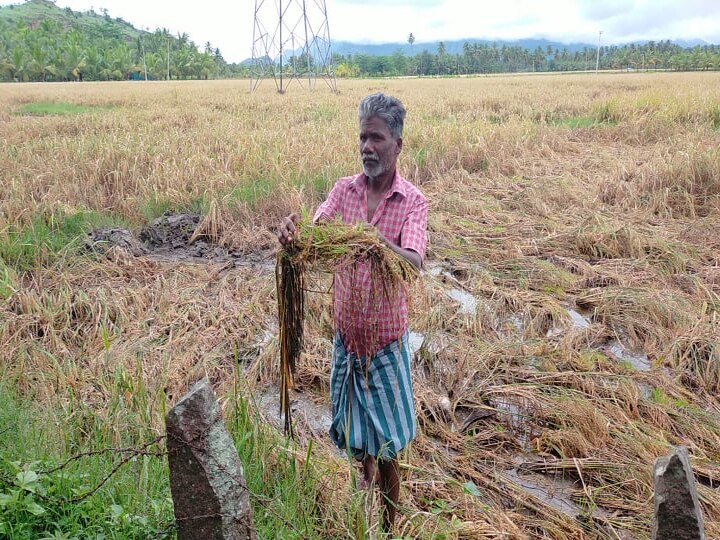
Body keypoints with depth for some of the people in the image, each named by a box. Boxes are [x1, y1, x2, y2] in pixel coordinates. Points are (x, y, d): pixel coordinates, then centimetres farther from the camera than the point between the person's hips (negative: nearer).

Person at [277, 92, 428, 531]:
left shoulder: (413, 201, -11)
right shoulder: (344, 190, -1)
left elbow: (415, 263, -27)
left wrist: (381, 245, -48)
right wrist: (292, 231, -39)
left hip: (386, 338, -3)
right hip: (347, 333, 3)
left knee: (387, 446, 6)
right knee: (355, 425, 21)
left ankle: (389, 526, 27)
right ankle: (366, 471, 53)